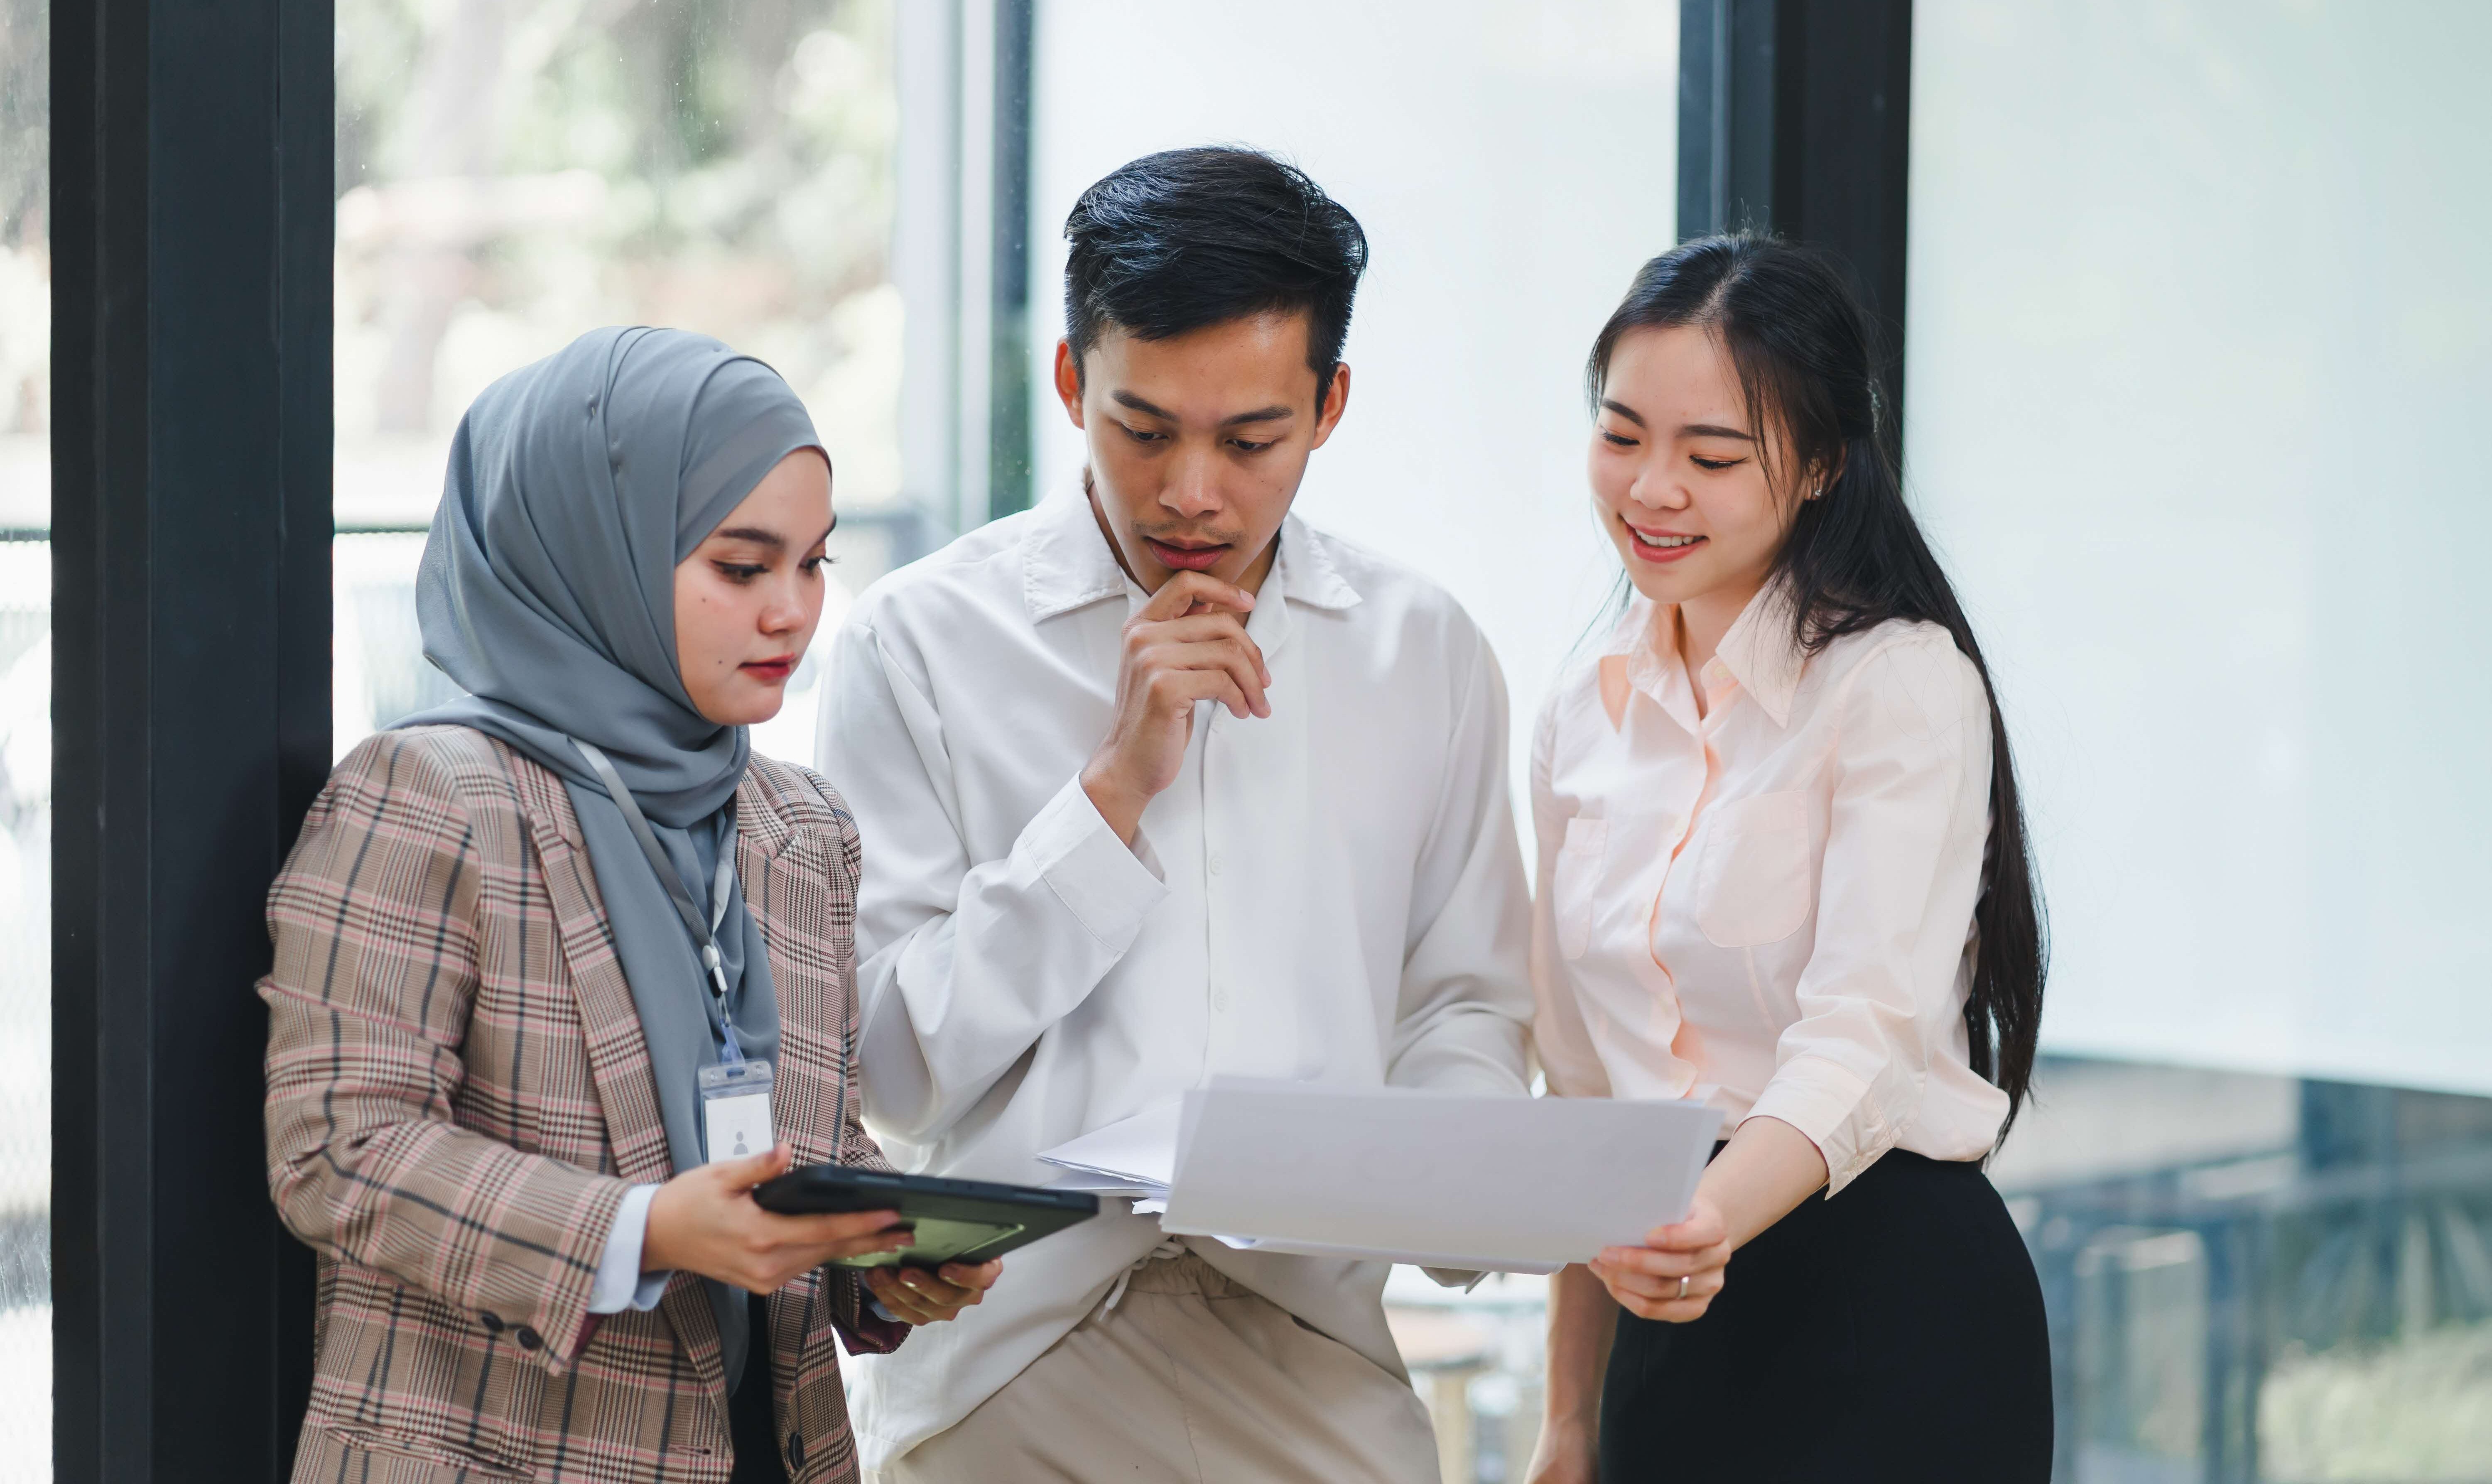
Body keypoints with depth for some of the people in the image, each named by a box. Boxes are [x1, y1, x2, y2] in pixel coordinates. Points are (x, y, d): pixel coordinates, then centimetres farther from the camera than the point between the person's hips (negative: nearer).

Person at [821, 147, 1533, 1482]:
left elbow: (1464, 1006, 13)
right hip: (998, 1372, -2)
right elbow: (887, 1071, -8)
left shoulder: (1423, 654, 8)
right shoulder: (920, 643, -3)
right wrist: (1114, 791, -14)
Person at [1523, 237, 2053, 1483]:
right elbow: (1585, 1082, 13)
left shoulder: (1901, 683, -10)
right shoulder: (1583, 722, 9)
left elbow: (1862, 1041, -21)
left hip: (1888, 1323, -5)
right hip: (1674, 1334, 6)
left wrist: (1716, 1219, -40)